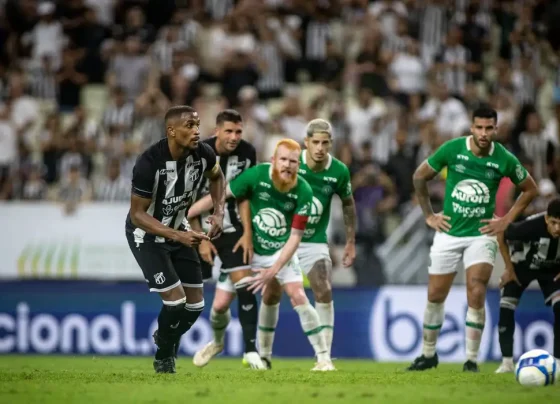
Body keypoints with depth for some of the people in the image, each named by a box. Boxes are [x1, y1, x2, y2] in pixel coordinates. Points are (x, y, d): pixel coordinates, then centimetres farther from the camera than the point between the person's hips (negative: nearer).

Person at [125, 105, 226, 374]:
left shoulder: (203, 154, -15)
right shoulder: (149, 162, -32)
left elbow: (216, 177, 10)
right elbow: (138, 214, -25)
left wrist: (219, 213, -6)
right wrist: (178, 236, -34)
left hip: (178, 229, 6)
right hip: (146, 234, -6)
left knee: (196, 304, 4)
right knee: (175, 300, -15)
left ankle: (165, 338, 34)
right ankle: (164, 358, 11)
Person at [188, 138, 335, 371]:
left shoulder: (304, 192, -19)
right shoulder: (256, 175, -20)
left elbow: (295, 236, -15)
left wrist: (273, 271, -21)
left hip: (281, 252, -1)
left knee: (298, 298, -17)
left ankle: (323, 357, -7)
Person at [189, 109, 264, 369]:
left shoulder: (247, 153, -7)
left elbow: (244, 195, 2)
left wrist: (247, 233, -6)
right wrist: (201, 240, -11)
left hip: (230, 228, 1)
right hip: (199, 227, -1)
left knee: (243, 284, -16)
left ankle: (250, 350, -13)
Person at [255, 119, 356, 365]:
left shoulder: (339, 171, -11)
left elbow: (348, 204, 7)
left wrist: (350, 242, 7)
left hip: (315, 241, 0)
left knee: (324, 292, -17)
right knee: (271, 295, 4)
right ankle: (263, 353, 21)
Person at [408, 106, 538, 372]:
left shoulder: (504, 160, -9)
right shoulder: (452, 149, -10)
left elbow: (530, 189, 8)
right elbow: (419, 177, 5)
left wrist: (506, 220, 1)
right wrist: (428, 215, 3)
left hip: (482, 235, -1)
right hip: (448, 233, 1)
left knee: (476, 296, -15)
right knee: (435, 296, 6)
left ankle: (472, 359, -4)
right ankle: (428, 355, 25)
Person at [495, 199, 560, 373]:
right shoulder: (532, 226, -40)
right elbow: (501, 235, -22)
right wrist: (510, 269, -16)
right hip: (522, 265, -1)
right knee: (506, 308, -13)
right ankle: (507, 362, -2)